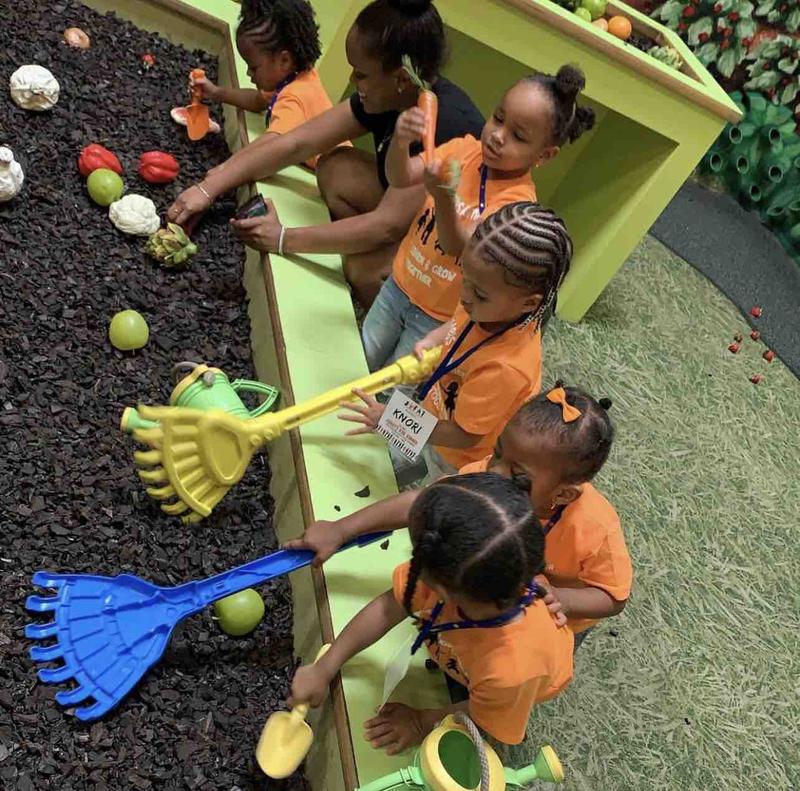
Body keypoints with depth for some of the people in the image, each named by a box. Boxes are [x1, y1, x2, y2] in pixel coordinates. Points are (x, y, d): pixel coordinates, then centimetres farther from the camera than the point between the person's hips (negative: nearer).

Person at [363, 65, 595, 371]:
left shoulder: (517, 199, -25)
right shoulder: (465, 148, -10)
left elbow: (457, 246, -36)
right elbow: (399, 178, -17)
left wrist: (443, 197, -56)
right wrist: (400, 142, -39)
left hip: (440, 317, -5)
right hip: (400, 283, 5)